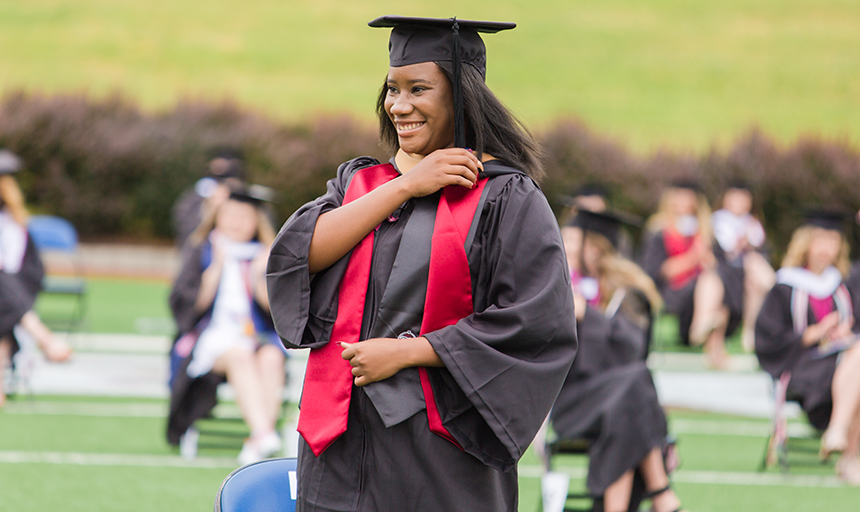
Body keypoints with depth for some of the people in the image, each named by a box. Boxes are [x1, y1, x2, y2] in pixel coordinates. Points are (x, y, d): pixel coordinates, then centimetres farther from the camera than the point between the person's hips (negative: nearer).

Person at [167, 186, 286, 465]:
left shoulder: (263, 256, 17)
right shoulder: (201, 253, 12)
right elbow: (184, 303, -1)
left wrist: (259, 277, -6)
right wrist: (217, 267, -8)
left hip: (258, 337, 3)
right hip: (211, 335, -2)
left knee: (271, 358, -33)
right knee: (239, 356, -37)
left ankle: (257, 443, -45)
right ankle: (264, 434, -55)